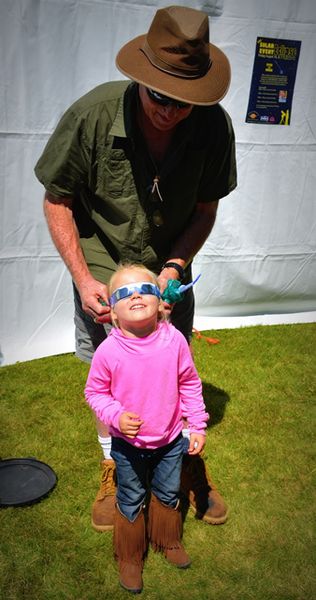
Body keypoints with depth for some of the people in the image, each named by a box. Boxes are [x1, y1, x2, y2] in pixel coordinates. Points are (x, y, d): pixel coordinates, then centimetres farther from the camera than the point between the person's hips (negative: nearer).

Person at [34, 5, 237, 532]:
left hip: (170, 267, 2)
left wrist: (175, 265, -19)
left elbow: (205, 209, -5)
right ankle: (114, 468, 37)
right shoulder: (92, 115, -26)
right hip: (102, 271, -1)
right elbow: (56, 202, -14)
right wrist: (83, 279, -19)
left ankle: (188, 461, 39)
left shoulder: (214, 126, -19)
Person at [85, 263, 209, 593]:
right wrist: (116, 416, -25)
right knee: (131, 501, 18)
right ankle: (129, 557, 43)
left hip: (171, 441, 2)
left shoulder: (174, 340, -18)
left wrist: (198, 426, -1)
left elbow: (190, 384, -4)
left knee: (168, 494, 24)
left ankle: (168, 540, 53)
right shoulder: (108, 350, -23)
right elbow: (95, 392, -8)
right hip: (128, 445, -2)